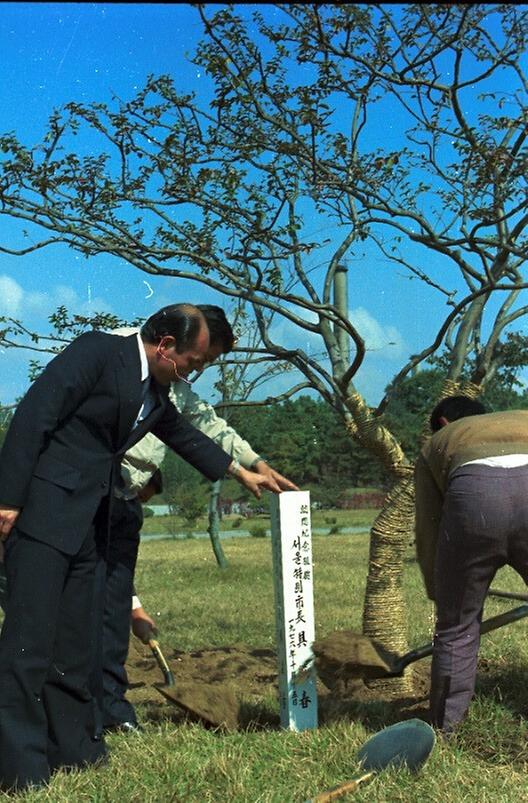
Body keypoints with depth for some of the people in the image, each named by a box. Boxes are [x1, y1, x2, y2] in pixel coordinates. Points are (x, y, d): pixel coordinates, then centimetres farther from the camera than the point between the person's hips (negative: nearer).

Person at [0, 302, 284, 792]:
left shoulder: (156, 390, 14)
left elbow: (183, 434, 32)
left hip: (86, 523, 9)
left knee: (73, 641, 11)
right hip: (42, 512, -8)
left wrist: (240, 472, 40)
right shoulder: (97, 352, -12)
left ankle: (71, 746, 19)